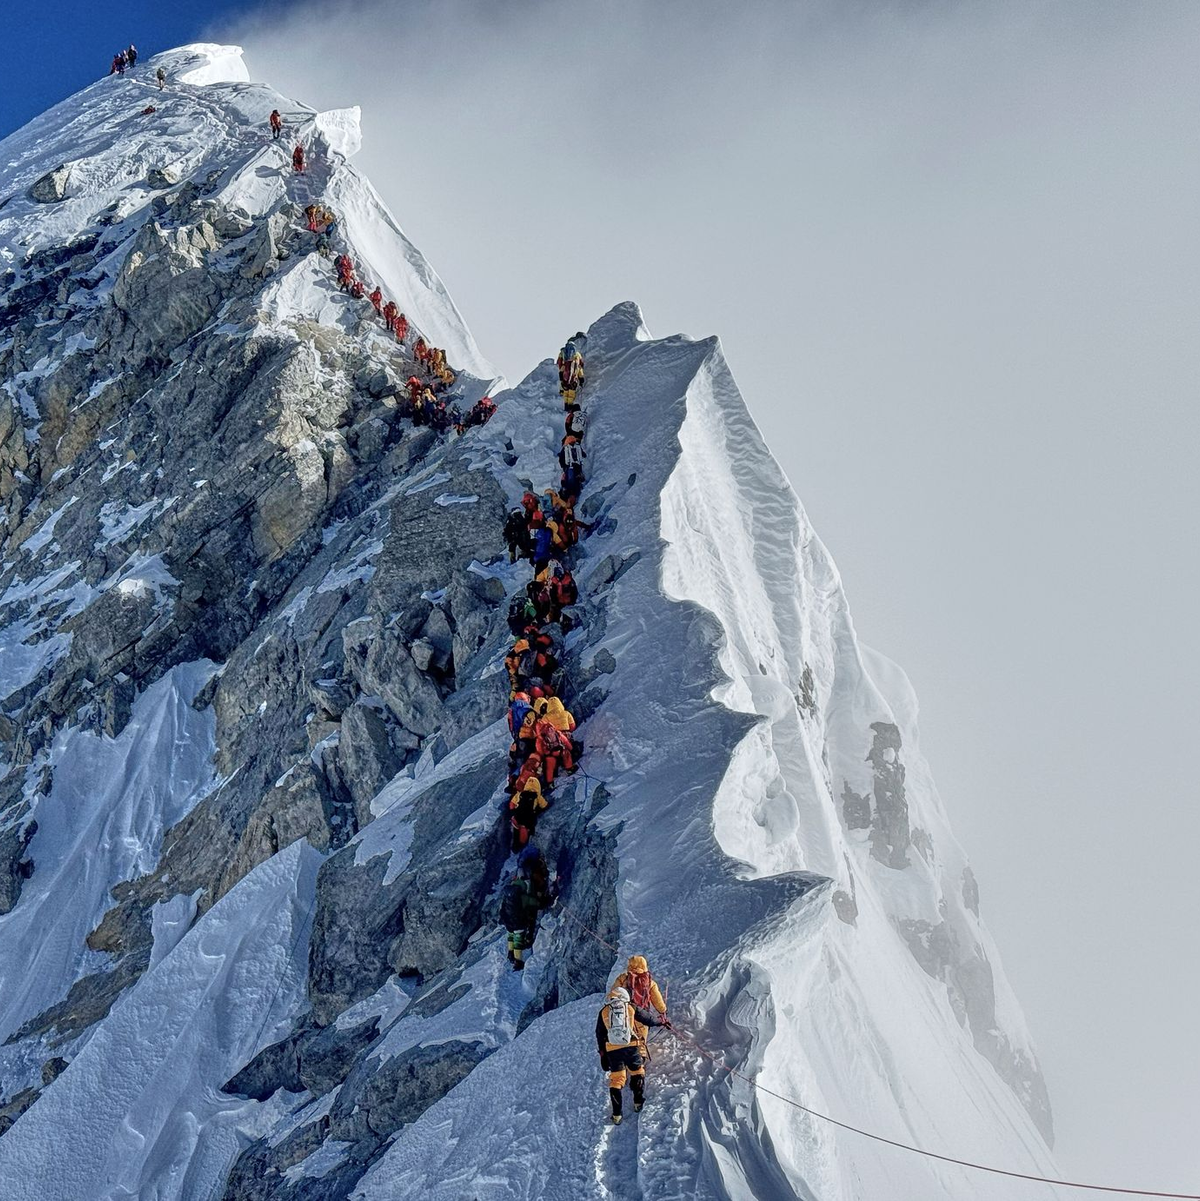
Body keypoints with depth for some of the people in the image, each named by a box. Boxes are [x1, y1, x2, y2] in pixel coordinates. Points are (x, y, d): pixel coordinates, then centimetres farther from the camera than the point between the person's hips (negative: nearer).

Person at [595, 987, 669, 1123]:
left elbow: (600, 1035, 15)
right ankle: (638, 1102, 24)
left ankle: (616, 1115, 5)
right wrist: (662, 1021, 39)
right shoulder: (631, 1008, 8)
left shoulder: (603, 1012, 13)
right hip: (631, 1047, -1)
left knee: (616, 1080, 7)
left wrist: (603, 1055, 21)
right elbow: (648, 1018, 19)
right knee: (638, 1072, 23)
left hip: (612, 1050, 1)